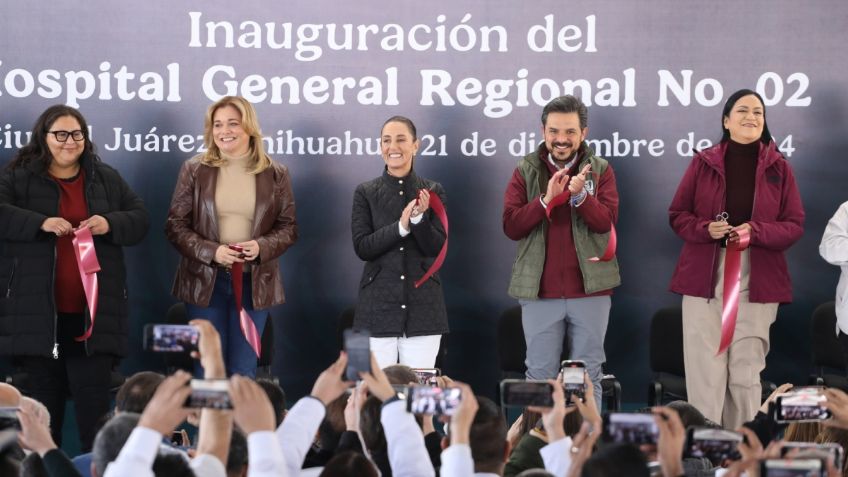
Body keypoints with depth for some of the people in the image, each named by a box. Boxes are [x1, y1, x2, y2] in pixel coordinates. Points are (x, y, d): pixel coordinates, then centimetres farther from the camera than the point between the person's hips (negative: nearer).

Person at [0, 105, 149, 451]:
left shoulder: (106, 179, 14)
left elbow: (140, 220, 13)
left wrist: (110, 224, -7)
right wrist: (40, 223, -21)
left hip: (93, 312, 1)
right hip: (38, 310, -1)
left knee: (93, 402, -3)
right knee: (43, 399, 5)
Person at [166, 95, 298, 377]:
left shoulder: (275, 174, 5)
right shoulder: (194, 170, 2)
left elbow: (288, 228, 5)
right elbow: (175, 225, -1)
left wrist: (261, 247, -15)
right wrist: (212, 252, -16)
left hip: (254, 283, 1)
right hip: (205, 282, -1)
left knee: (244, 372, 5)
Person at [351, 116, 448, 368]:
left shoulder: (432, 191, 6)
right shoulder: (365, 193, 5)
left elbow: (438, 248, 0)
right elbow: (362, 247, -4)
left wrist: (419, 219, -18)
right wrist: (400, 227, -16)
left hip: (423, 306, 1)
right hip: (379, 306, 0)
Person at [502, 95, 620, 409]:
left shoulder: (600, 170, 5)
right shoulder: (525, 171, 5)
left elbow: (607, 220, -8)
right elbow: (511, 226, -5)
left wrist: (580, 196, -25)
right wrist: (546, 200, -18)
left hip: (590, 289, 0)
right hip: (539, 290, 0)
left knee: (588, 376, 6)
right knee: (540, 376, 5)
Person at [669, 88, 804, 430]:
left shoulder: (778, 167, 8)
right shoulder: (703, 163, 7)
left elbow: (795, 226, 6)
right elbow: (677, 215, 9)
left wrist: (755, 232, -13)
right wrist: (705, 228, -12)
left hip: (757, 281, 1)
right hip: (704, 276, -1)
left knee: (746, 372, 1)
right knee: (705, 371, -7)